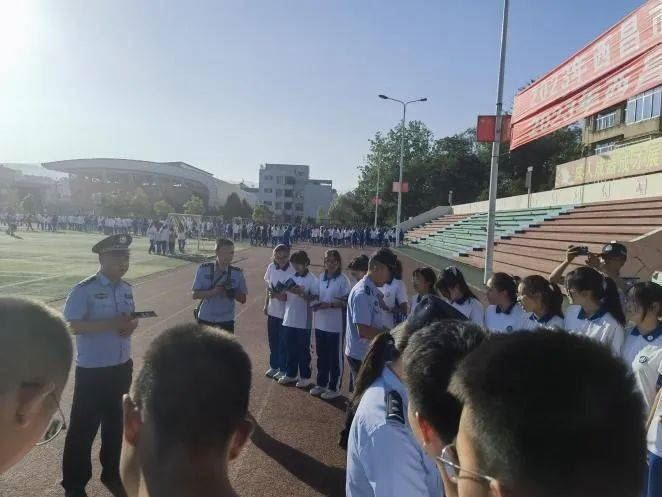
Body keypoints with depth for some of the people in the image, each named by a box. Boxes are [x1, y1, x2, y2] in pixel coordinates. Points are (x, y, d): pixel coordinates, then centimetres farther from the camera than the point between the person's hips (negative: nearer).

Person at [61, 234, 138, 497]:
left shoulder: (127, 288, 4)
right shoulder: (84, 290, -15)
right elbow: (73, 326, -19)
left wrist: (131, 325, -10)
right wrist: (111, 324, -26)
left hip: (122, 367, 6)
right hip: (92, 370, -6)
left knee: (116, 423, 19)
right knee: (83, 427, 6)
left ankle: (112, 474, 38)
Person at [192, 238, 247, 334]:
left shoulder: (237, 273, -5)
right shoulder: (204, 269, -7)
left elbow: (243, 299, 1)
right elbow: (194, 294, -7)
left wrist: (232, 293, -21)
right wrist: (214, 291, -24)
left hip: (226, 322, 0)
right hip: (205, 320, 0)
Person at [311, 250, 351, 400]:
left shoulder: (343, 280, -12)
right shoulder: (321, 277, 7)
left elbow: (347, 302, -13)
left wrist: (330, 304, -23)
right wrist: (315, 303, -4)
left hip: (335, 326, -6)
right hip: (320, 324, 6)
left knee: (335, 357, 8)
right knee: (321, 356, 18)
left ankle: (334, 387, 21)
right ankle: (321, 383, 33)